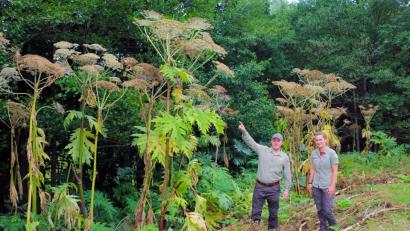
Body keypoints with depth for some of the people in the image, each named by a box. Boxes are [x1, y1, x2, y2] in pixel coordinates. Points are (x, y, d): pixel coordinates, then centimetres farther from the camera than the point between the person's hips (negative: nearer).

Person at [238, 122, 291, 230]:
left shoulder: (284, 157, 1)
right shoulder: (263, 150, 0)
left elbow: (287, 175, 4)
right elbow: (250, 142, -8)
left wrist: (287, 190, 0)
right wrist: (244, 131, -23)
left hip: (274, 188, 0)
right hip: (259, 186, 0)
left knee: (273, 213, 12)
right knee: (256, 212, 3)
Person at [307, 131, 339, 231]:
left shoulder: (332, 153, -9)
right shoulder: (314, 153, 5)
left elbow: (335, 171, -9)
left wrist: (332, 186, -14)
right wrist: (309, 183, 10)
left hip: (327, 186, -4)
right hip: (316, 186, 4)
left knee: (327, 209, -4)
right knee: (320, 210, 8)